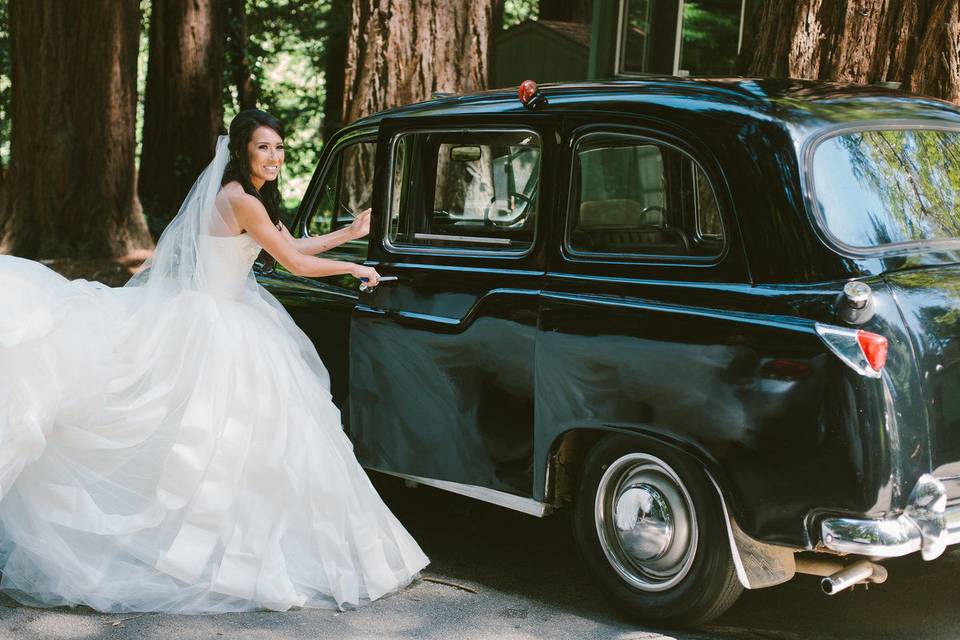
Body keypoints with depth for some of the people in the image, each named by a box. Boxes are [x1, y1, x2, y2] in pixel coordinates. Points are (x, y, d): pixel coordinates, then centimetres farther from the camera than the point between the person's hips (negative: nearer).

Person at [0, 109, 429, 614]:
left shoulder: (254, 198, 13)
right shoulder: (241, 201, -18)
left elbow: (295, 244, 20)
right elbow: (296, 264, -16)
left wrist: (351, 232, 21)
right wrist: (354, 269, -3)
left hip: (227, 319, 10)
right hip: (211, 322, -10)